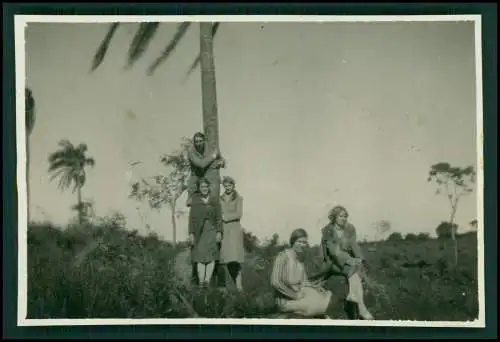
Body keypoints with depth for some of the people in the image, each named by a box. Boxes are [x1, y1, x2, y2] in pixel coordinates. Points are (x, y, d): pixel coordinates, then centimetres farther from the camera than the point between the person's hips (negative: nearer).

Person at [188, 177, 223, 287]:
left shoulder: (214, 201, 6)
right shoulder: (195, 201, 5)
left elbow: (219, 218, 5)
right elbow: (192, 218, 4)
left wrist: (219, 232, -3)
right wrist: (191, 233, -2)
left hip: (212, 230, 1)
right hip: (199, 231, -1)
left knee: (211, 257, -5)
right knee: (200, 257, -5)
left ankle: (207, 280, -4)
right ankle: (201, 281, -7)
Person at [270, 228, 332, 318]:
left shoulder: (300, 258, 10)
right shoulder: (282, 257, -14)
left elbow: (304, 281, 14)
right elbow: (275, 282, -21)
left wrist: (318, 288, -4)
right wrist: (295, 295, -18)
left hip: (299, 293, 8)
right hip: (286, 300, -8)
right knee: (314, 305, -26)